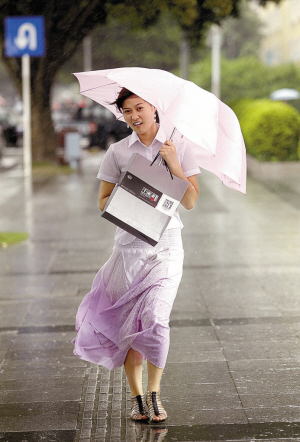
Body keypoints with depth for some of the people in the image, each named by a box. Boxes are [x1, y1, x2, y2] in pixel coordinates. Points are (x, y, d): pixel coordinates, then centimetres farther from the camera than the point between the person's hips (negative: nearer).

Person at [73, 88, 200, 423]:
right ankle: (136, 397, 18)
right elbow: (103, 201, 9)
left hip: (165, 243, -1)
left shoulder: (178, 147, 4)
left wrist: (173, 164, -9)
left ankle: (154, 394, 3)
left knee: (154, 317, -15)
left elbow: (191, 201, 2)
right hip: (129, 243, 2)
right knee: (129, 322, 2)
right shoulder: (117, 152, 6)